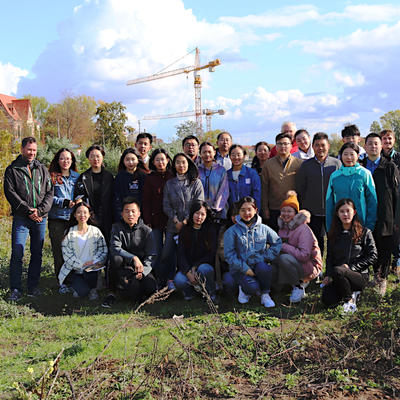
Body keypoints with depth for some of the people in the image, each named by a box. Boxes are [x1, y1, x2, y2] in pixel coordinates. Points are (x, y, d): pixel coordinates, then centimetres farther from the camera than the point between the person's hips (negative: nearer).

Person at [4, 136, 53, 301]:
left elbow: (49, 192, 7)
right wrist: (27, 211, -13)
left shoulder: (42, 169, 13)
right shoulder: (12, 169, 4)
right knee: (17, 254, -7)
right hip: (20, 218, -3)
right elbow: (10, 193, -5)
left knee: (37, 254, 7)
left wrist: (40, 210, -8)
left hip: (40, 219, 3)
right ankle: (15, 289, 0)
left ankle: (33, 287, 15)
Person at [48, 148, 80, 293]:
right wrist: (65, 202, -13)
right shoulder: (52, 176, 4)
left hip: (74, 218, 2)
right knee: (59, 251, -1)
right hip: (57, 219, -2)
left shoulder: (77, 176, 13)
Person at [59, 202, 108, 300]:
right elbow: (66, 254, -4)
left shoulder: (96, 231, 4)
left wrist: (94, 262, -18)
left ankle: (93, 289, 0)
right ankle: (76, 285, 14)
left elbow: (103, 251, 1)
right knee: (83, 292, -24)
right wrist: (81, 264, -15)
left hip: (91, 269, 1)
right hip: (74, 270, -1)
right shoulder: (69, 232, 1)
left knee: (90, 273, -35)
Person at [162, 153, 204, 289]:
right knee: (168, 252, -4)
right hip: (173, 225, 2)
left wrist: (186, 221, -11)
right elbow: (166, 205, 7)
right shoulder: (169, 184, 12)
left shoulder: (196, 183, 4)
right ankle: (169, 280, 8)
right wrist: (176, 221, -7)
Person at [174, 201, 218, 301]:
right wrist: (188, 272, -16)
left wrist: (195, 266, -16)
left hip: (205, 264, -1)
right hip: (187, 267, 1)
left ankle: (211, 294, -10)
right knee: (178, 281, -29)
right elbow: (181, 254, -1)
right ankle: (189, 291, 4)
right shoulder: (184, 230, 5)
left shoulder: (211, 230, 0)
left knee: (203, 269, -36)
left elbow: (211, 254, -4)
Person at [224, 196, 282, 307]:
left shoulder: (263, 229, 6)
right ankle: (244, 290, 9)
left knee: (264, 268, -33)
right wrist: (245, 268, -15)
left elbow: (278, 243, 10)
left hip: (259, 264, 2)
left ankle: (265, 295, -7)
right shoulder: (232, 231, -2)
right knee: (253, 287, -29)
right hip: (240, 269, -2)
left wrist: (267, 258, -5)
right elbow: (229, 254, -7)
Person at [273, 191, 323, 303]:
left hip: (310, 266, -8)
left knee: (284, 258, -32)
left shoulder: (303, 229, -18)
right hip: (295, 263, 8)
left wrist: (284, 246, -21)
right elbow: (280, 246, 15)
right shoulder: (283, 228, 7)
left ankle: (299, 286, -11)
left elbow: (304, 255, -26)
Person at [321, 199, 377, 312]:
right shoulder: (333, 234, 12)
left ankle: (349, 299, -10)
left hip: (360, 275, -4)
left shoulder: (364, 232, 0)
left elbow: (373, 256, -3)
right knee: (327, 300, -22)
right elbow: (329, 257, 13)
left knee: (337, 271, -35)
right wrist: (328, 275, -4)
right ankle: (350, 292, 10)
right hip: (338, 277, 4)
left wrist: (352, 267, -12)